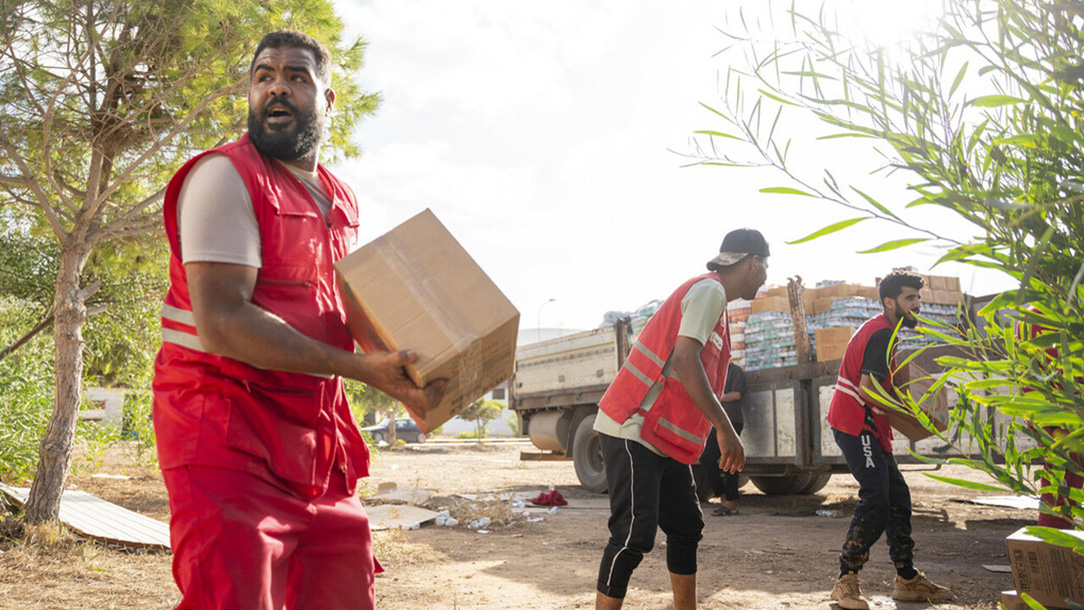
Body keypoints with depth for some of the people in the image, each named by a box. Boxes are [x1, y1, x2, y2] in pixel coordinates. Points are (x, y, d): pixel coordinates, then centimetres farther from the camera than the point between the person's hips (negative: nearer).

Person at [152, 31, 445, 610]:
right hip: (226, 428, -7)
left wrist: (406, 354, 3)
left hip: (315, 431, 8)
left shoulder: (342, 202, 14)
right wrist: (361, 367, -25)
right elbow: (221, 321, -21)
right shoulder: (225, 174, -11)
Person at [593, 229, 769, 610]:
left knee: (686, 527, 14)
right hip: (632, 431, -11)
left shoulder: (716, 303, 20)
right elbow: (684, 360, -23)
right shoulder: (708, 290, -11)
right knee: (634, 534, -14)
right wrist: (725, 429, -23)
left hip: (665, 439, 11)